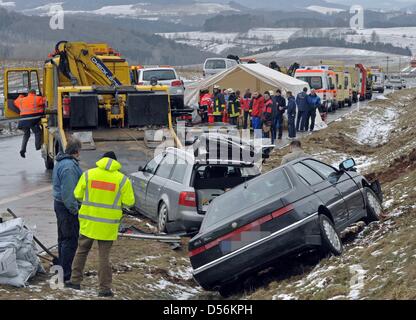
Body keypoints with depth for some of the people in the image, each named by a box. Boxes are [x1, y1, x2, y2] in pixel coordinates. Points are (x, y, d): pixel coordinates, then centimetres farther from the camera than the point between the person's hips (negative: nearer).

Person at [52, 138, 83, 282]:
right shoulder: (69, 166, -22)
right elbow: (68, 192, -25)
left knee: (63, 238, 18)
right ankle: (65, 273, -2)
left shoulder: (61, 162, 12)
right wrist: (74, 209, -19)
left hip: (60, 204, 11)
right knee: (70, 240, -5)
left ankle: (62, 268, 29)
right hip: (68, 207, -11)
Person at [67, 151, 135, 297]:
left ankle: (75, 281, 23)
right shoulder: (122, 179, -6)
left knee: (82, 250, 18)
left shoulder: (88, 174, -2)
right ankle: (105, 289, 8)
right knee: (104, 255, 5)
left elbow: (78, 195, 3)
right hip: (108, 224, -1)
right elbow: (129, 202, -5)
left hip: (88, 221, 1)